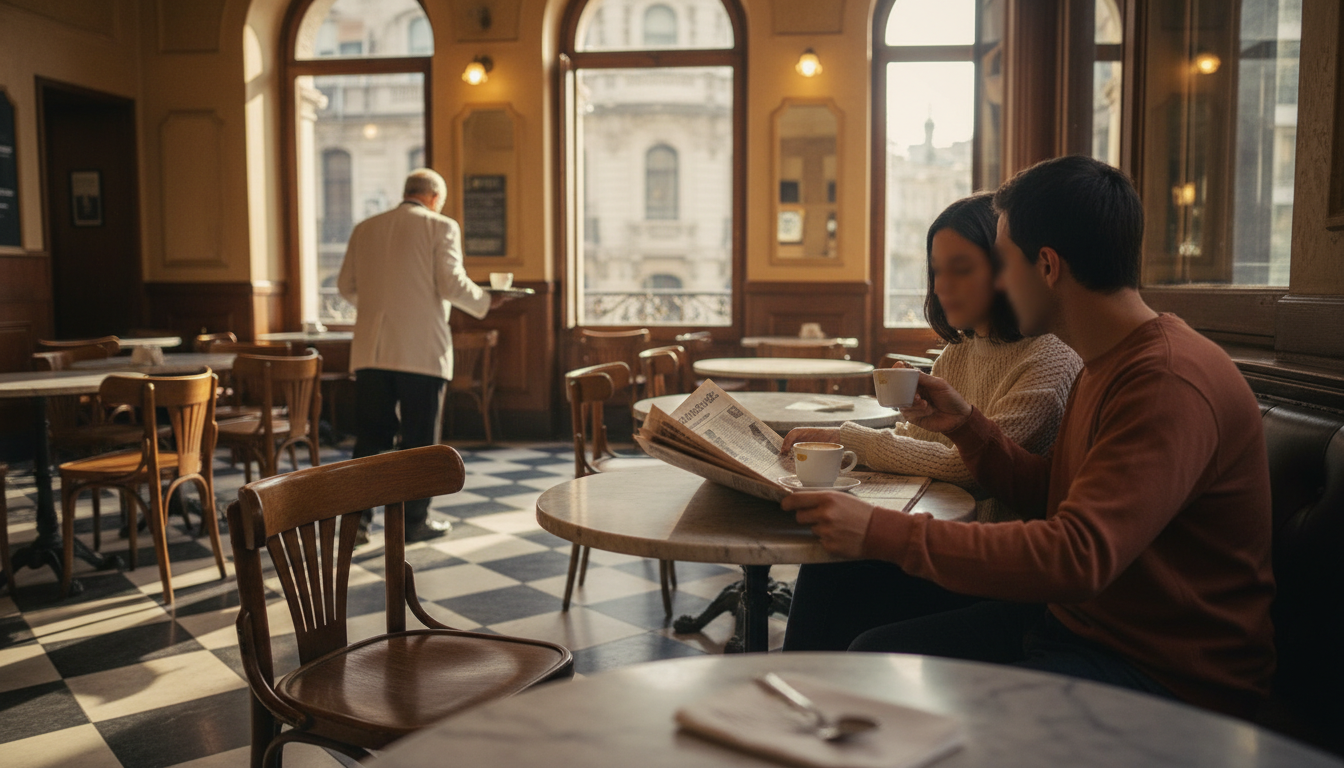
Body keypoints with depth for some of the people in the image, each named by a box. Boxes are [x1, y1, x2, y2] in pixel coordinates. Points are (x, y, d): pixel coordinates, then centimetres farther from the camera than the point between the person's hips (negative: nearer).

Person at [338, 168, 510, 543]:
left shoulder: (365, 229, 12)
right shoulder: (441, 227, -2)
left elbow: (346, 285, 12)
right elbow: (451, 284, -10)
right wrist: (485, 302, 7)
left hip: (372, 349, 4)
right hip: (422, 350, -4)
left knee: (370, 436, 10)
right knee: (419, 439, 5)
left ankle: (358, 516, 8)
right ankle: (415, 520, 12)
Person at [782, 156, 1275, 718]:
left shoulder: (1169, 384, -26)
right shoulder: (1105, 365, 8)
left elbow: (1077, 557, -35)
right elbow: (1051, 495, 19)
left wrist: (882, 533, -33)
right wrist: (965, 424, 4)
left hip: (1167, 675, -9)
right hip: (1074, 619, 9)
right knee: (873, 654, 2)